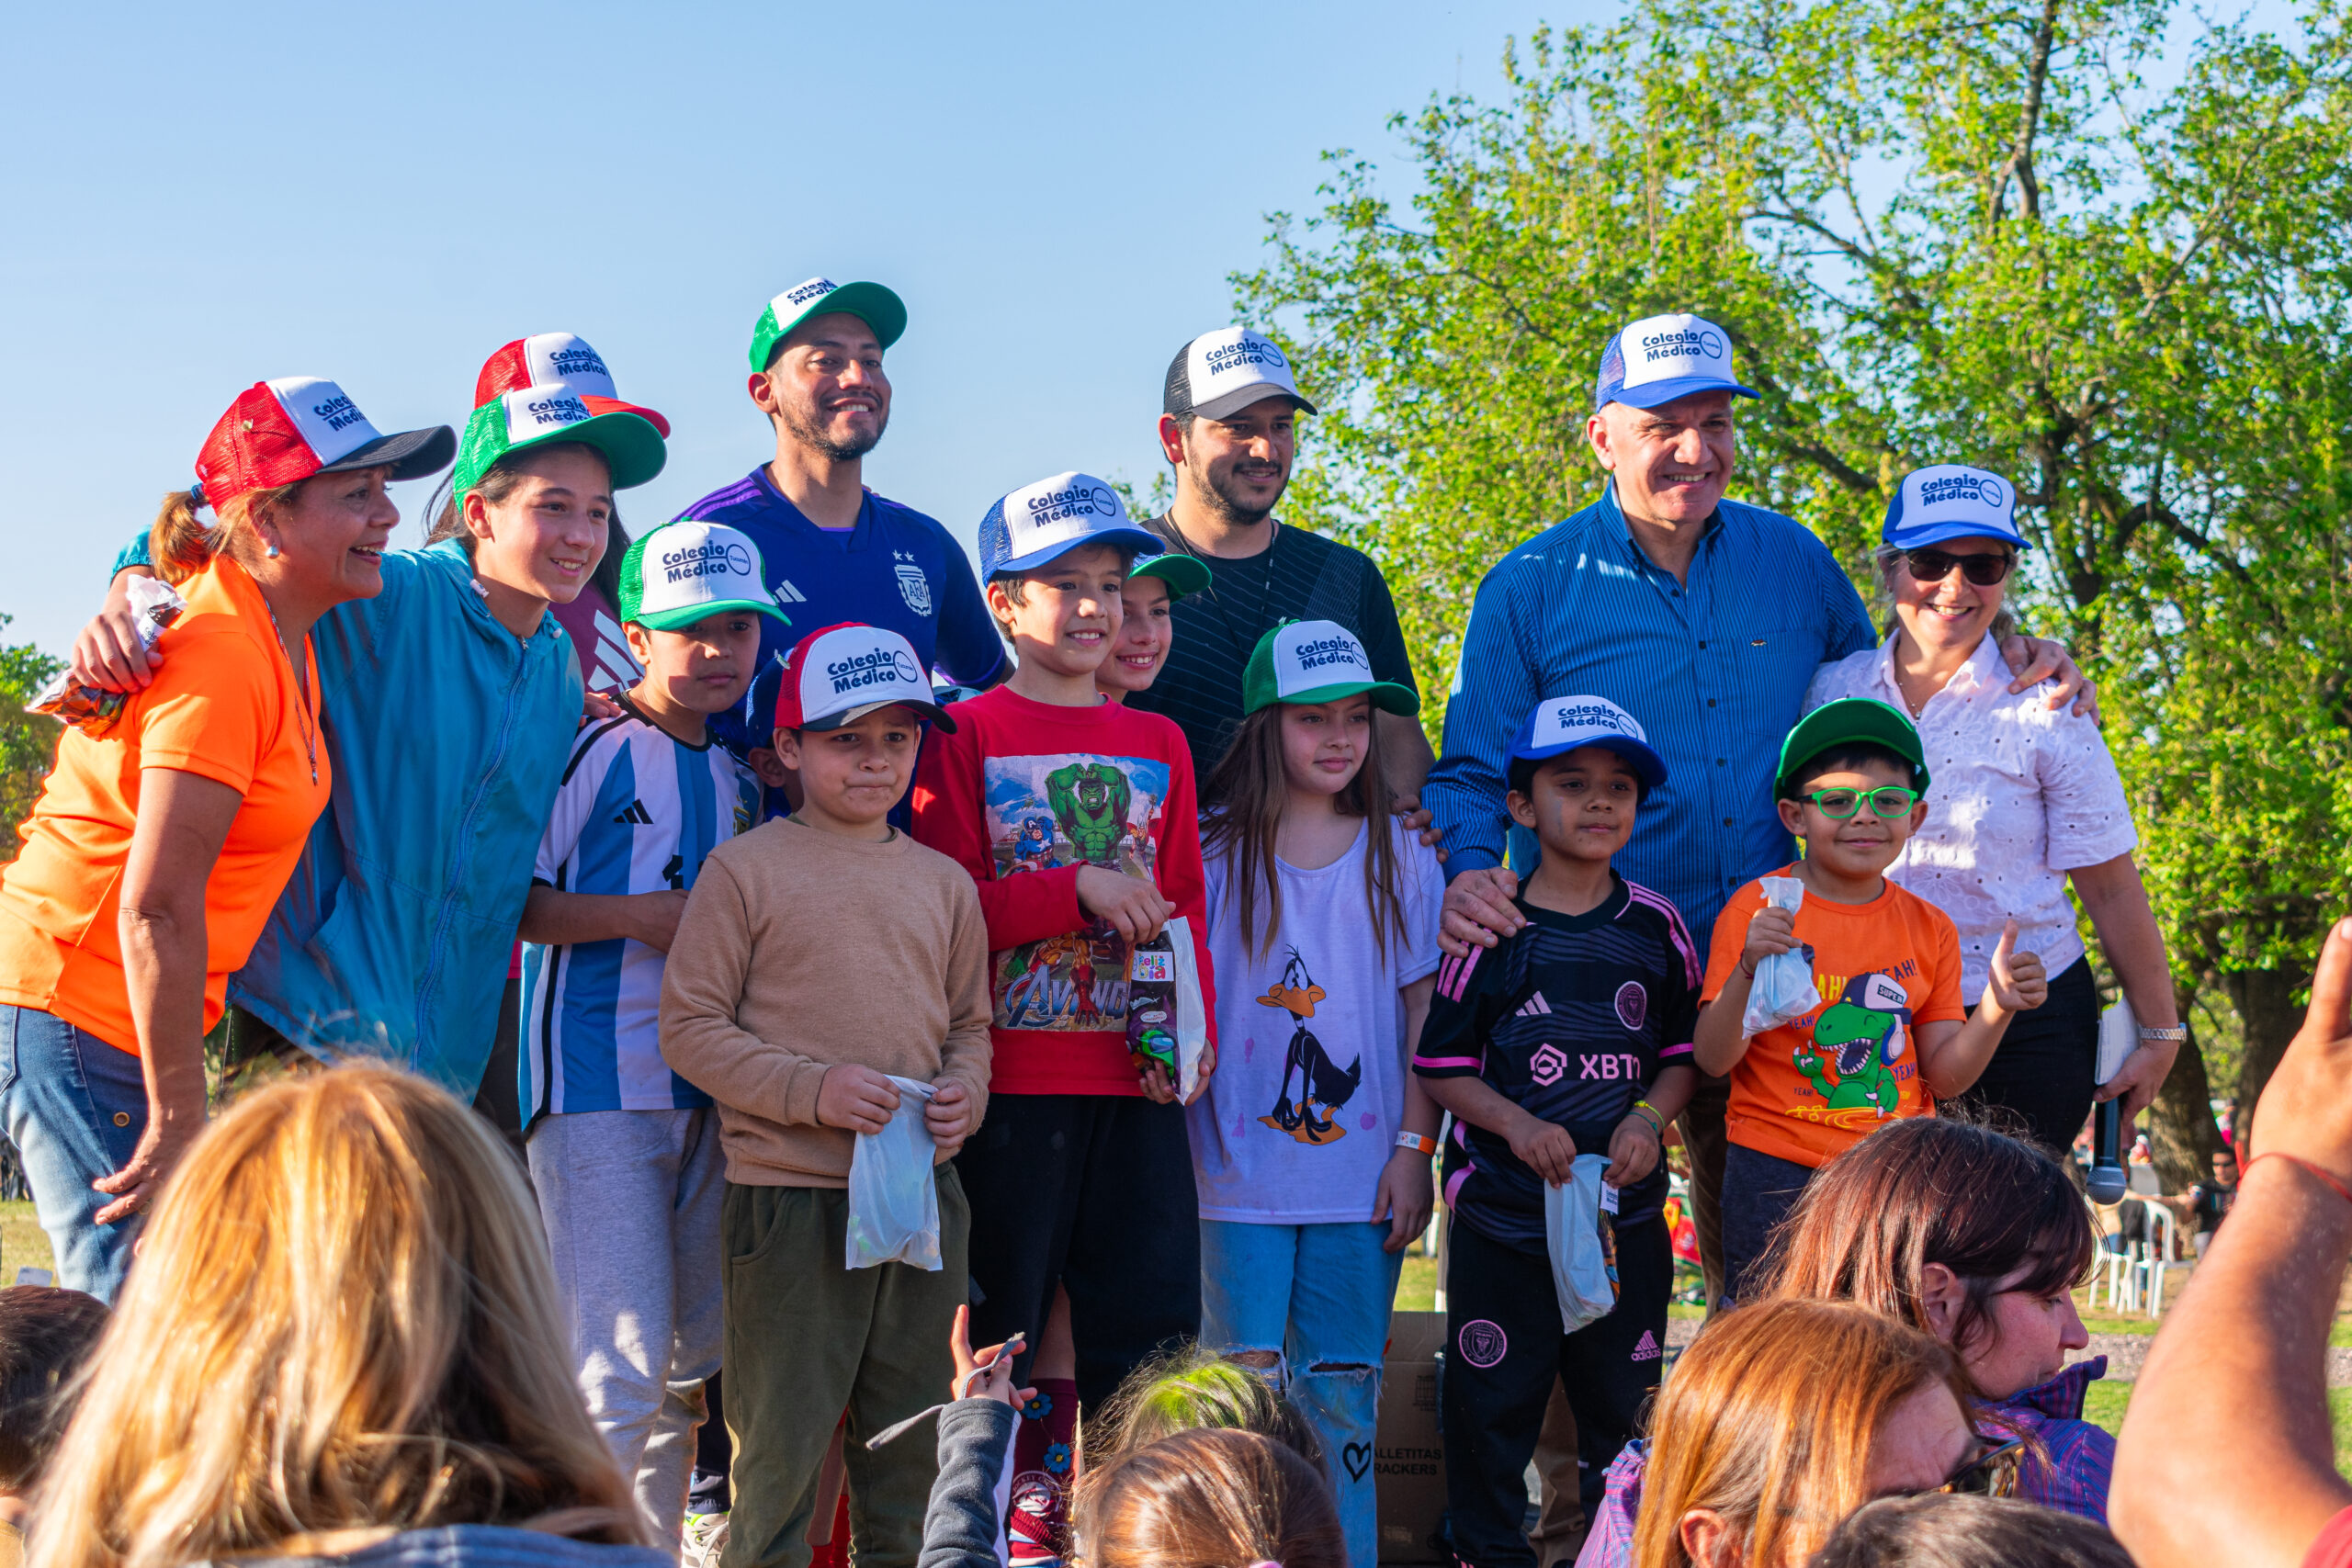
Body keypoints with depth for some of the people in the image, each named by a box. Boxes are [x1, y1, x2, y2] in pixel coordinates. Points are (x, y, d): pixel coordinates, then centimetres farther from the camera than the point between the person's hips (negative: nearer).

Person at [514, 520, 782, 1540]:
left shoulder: (742, 781, 15)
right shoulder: (592, 748, -6)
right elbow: (503, 899, -10)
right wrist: (638, 916, -16)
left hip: (706, 1095, 7)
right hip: (595, 1087, -7)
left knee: (695, 1367, 11)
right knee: (623, 1368, -11)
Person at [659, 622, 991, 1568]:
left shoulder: (943, 882, 12)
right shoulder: (746, 870, -3)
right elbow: (689, 1026, -6)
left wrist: (964, 1094, -3)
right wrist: (811, 1090, -16)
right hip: (790, 1196, -5)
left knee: (913, 1452, 12)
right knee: (779, 1449, -1)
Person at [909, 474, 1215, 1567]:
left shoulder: (1158, 744, 14)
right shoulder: (967, 734, 0)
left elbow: (1184, 900, 13)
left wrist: (1193, 1029, 0)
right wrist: (1078, 890, -16)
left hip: (1138, 1078, 4)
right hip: (1015, 1079, -4)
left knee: (1150, 1318, 4)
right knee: (1000, 1321, 1)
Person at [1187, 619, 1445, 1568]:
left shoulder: (1399, 857, 6)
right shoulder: (1213, 850, 0)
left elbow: (1425, 1013, 7)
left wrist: (1415, 1147, 1)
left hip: (1363, 1177, 1)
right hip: (1241, 1172, -1)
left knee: (1342, 1399, 5)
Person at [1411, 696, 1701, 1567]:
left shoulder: (1656, 928, 4)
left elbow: (1685, 1051, 10)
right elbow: (1443, 1066, -3)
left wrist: (1650, 1118, -7)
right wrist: (1516, 1123, -16)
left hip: (1627, 1208, 2)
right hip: (1503, 1210, -2)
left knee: (1625, 1397, 10)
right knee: (1493, 1398, 6)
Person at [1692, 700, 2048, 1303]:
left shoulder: (1929, 929, 7)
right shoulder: (1756, 909, -3)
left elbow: (1943, 1078, 6)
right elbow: (1713, 1059, -8)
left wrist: (1995, 1010, -10)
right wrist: (1748, 969, -24)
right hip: (1777, 1168, -3)